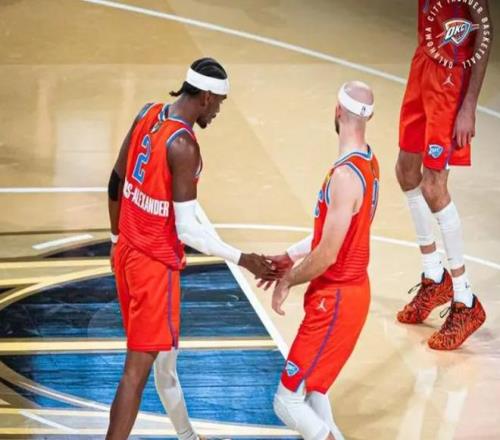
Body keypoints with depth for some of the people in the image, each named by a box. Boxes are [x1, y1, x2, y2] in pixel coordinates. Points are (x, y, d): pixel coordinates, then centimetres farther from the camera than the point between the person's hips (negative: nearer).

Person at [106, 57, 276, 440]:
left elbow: (116, 183, 12)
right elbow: (187, 231, -23)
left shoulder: (148, 115, 1)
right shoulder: (183, 146, -24)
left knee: (165, 355, 24)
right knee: (137, 370, -4)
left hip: (128, 250, 9)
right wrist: (242, 260, -15)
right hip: (156, 265, -9)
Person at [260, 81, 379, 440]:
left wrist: (288, 282, -7)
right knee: (312, 389, 22)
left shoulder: (346, 175, -26)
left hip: (336, 301, -10)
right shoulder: (368, 163, 4)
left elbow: (326, 255, -23)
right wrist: (291, 256, 16)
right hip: (351, 289, 10)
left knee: (289, 401, -5)